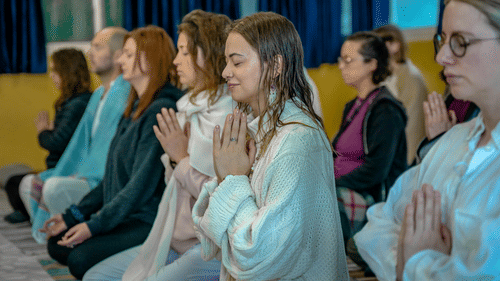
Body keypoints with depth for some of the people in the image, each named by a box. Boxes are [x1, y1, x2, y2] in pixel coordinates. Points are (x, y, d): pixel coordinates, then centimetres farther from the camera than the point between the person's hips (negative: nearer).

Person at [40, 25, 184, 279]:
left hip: (149, 220, -10)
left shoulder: (161, 110, -17)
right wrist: (73, 215, 13)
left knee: (80, 258, -23)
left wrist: (95, 225, -21)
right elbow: (112, 176, 18)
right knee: (56, 244, 6)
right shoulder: (134, 110, 15)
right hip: (123, 214, 10)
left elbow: (143, 183, -21)